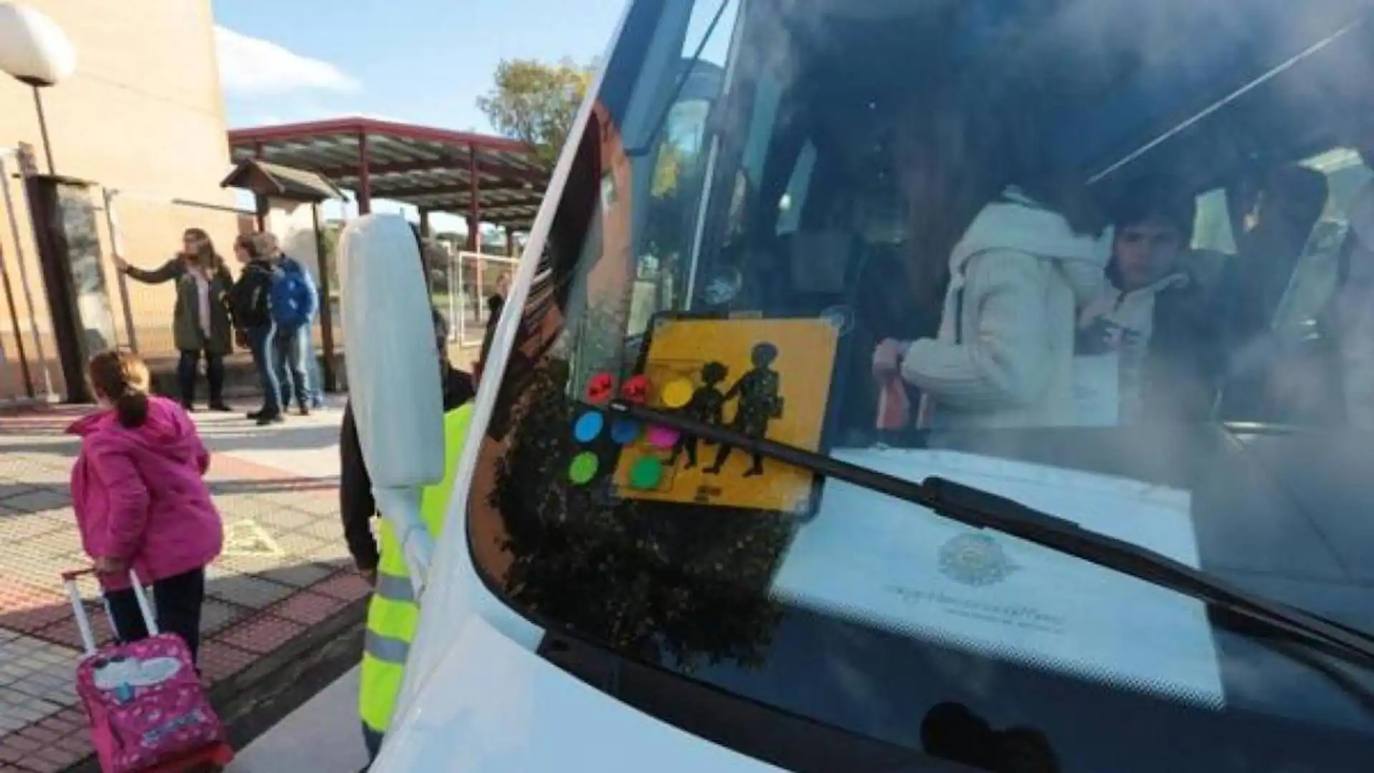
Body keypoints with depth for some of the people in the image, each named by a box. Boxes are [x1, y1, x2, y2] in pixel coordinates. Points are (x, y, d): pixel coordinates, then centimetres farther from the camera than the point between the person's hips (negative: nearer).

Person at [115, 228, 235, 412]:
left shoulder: (217, 266, -1)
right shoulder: (179, 264, 0)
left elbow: (231, 291, 1)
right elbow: (154, 277, 1)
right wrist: (128, 269, -8)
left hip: (215, 324, 0)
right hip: (189, 324, 0)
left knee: (216, 362, 8)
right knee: (188, 361, -2)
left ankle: (216, 400, 21)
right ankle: (186, 401, 8)